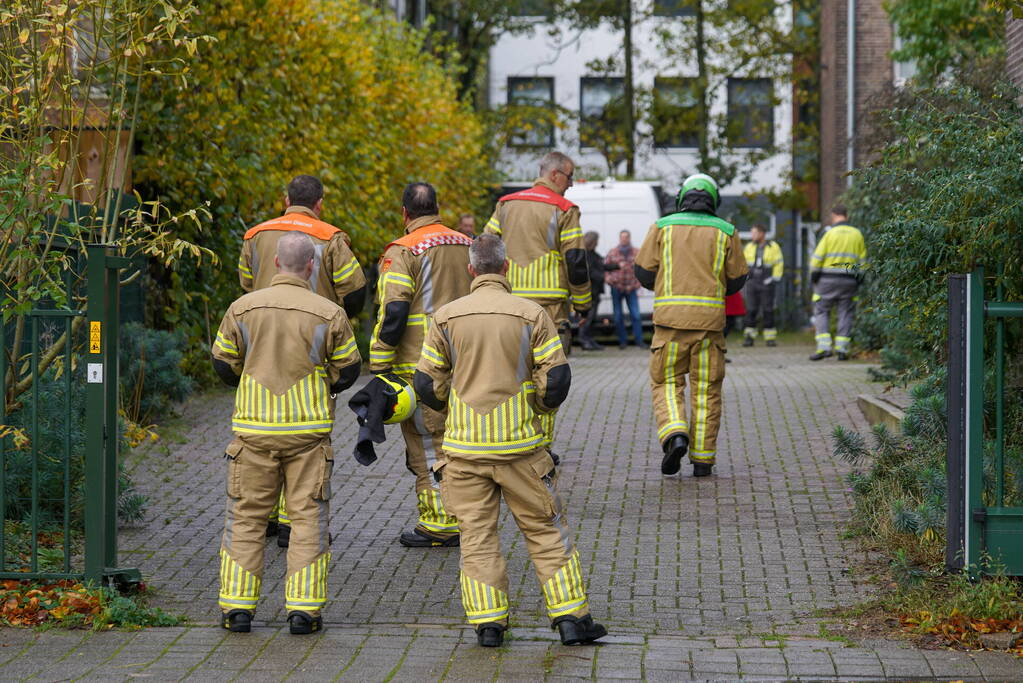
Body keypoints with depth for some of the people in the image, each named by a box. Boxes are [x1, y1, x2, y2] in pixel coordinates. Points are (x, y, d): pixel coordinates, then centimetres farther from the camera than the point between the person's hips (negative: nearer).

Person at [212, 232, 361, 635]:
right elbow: (348, 371, 2)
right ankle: (304, 608, 1)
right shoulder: (329, 314, -6)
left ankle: (237, 606, 7)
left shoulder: (243, 308, -2)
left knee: (246, 515, 9)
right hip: (308, 431, -1)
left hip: (253, 428, 1)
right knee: (308, 516, 5)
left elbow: (223, 364, 6)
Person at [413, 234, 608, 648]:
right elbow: (557, 379, -7)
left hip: (464, 444, 1)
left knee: (476, 535, 7)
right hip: (520, 445, -1)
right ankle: (570, 617, 6)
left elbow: (427, 385, 2)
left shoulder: (447, 318, 0)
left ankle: (488, 624, 3)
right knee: (545, 530, 7)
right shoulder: (531, 315, -5)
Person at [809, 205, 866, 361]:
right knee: (846, 314, 8)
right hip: (849, 281, 3)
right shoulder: (857, 234, 6)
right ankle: (842, 349, 4)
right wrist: (858, 279, 16)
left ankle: (823, 347, -6)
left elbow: (817, 258, -8)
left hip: (827, 279, -3)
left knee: (821, 311, 5)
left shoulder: (830, 233, -6)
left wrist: (813, 277, 1)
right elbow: (862, 260, 9)